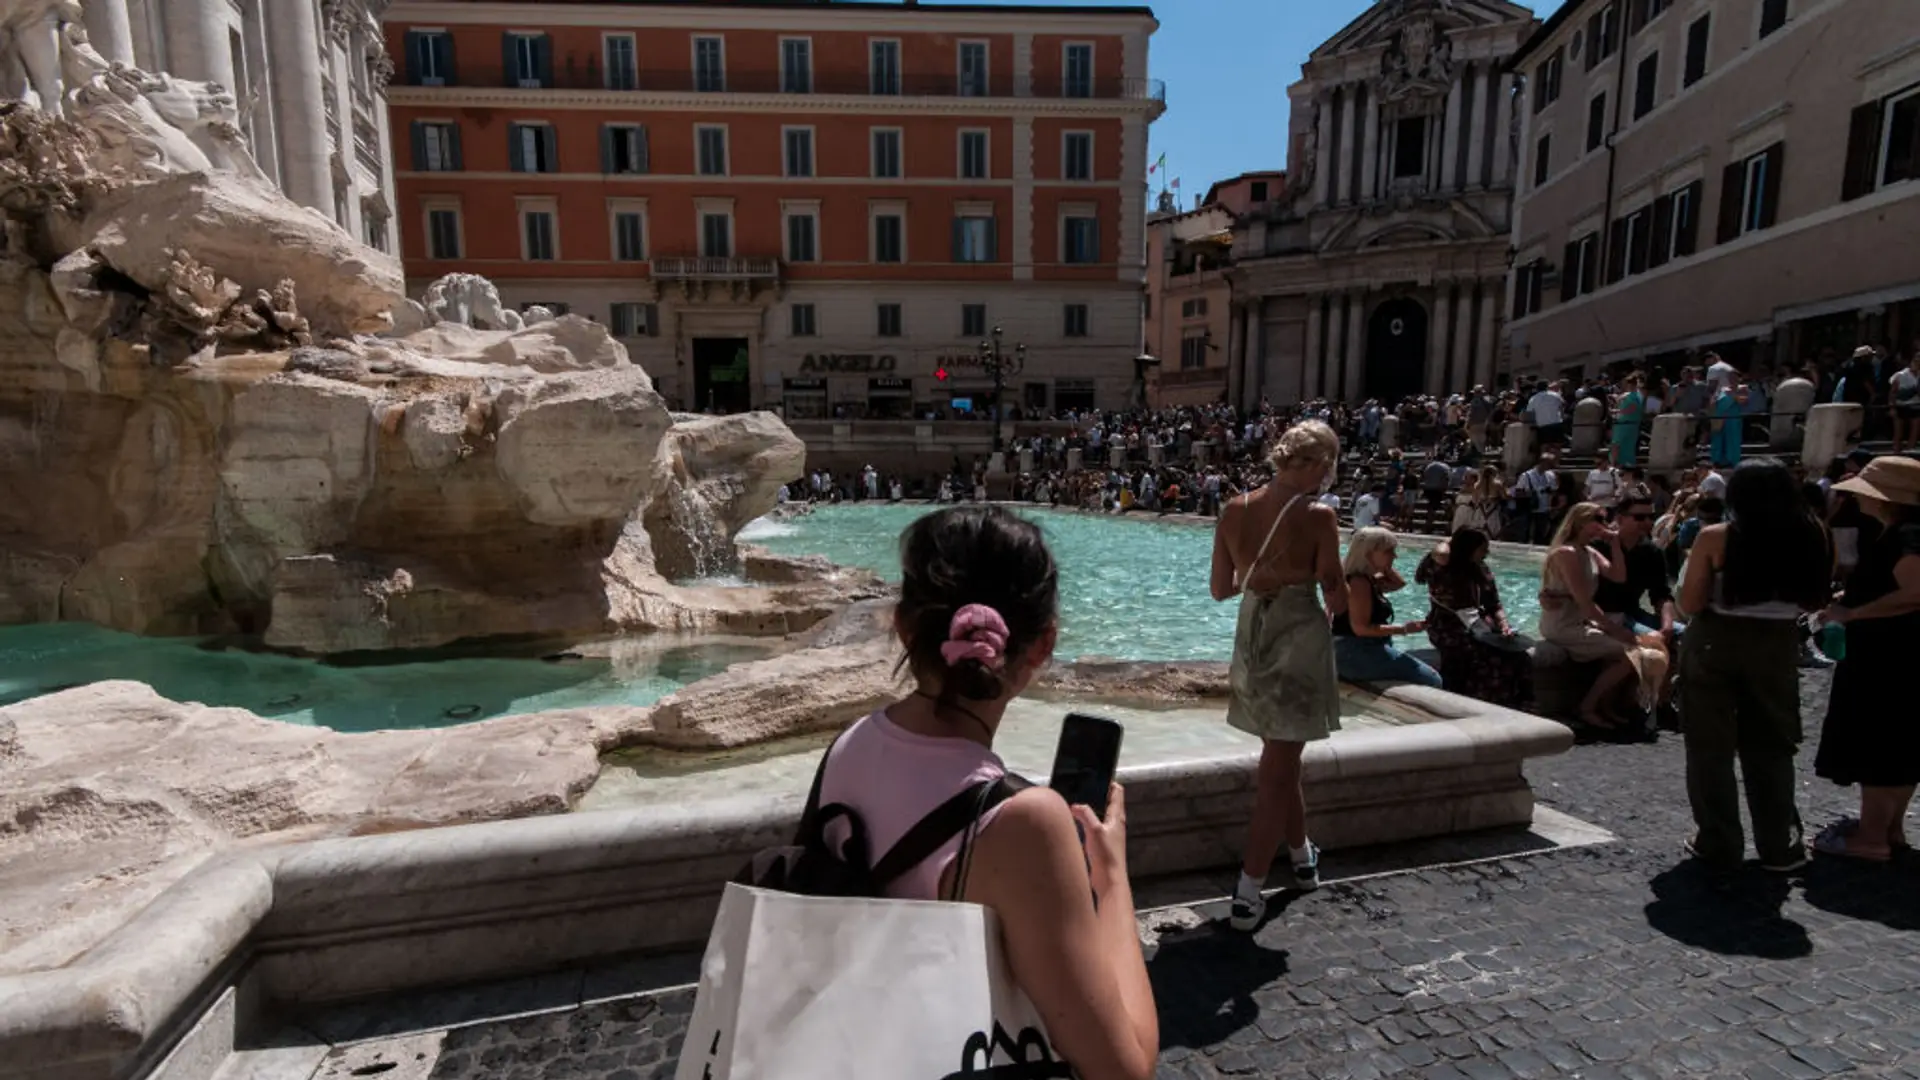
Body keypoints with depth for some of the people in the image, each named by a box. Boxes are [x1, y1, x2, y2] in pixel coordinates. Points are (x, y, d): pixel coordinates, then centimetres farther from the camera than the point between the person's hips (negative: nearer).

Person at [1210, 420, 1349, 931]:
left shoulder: (1234, 511, -2)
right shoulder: (1318, 517, -15)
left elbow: (1220, 588, 4)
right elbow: (1338, 598, -8)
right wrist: (1331, 606, 14)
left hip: (1252, 640, 5)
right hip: (1300, 641, -5)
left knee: (1281, 761, 23)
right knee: (1278, 771, 3)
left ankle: (1302, 856, 44)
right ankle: (1248, 892, 7)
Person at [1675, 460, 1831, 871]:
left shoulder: (1715, 538, -13)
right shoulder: (1809, 537, -1)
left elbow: (1689, 605, -13)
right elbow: (1814, 602, 6)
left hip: (1714, 644, -4)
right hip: (1777, 646, 4)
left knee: (1711, 746, 8)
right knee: (1771, 747, 16)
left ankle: (1718, 842, 15)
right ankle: (1779, 846, 24)